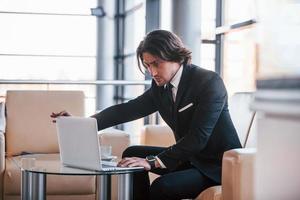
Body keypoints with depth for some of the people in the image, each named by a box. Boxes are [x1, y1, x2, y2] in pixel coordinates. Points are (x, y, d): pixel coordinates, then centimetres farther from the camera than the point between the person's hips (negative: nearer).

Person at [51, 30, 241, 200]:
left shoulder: (210, 82, -21)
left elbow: (197, 138, -27)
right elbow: (127, 109, 3)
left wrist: (153, 162, -32)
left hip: (218, 165, -8)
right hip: (189, 157, 8)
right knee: (133, 153, 3)